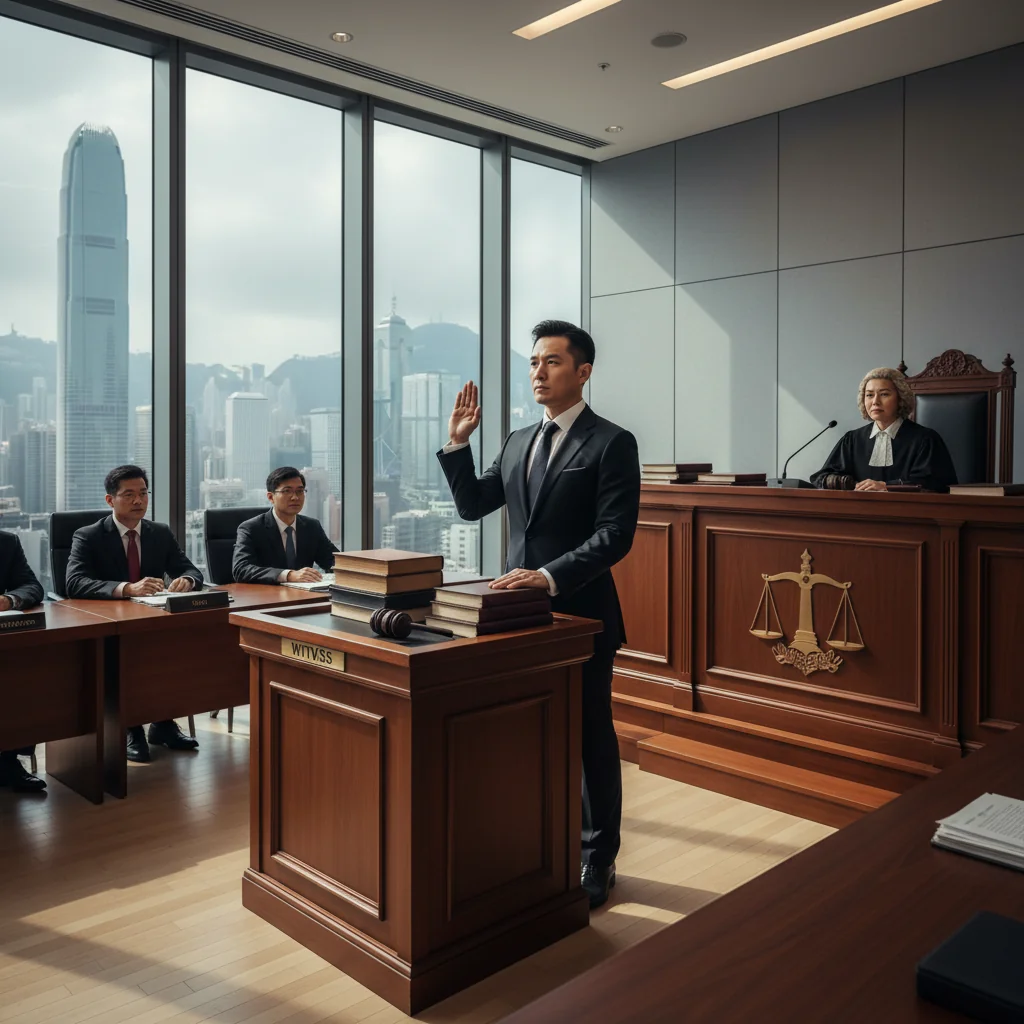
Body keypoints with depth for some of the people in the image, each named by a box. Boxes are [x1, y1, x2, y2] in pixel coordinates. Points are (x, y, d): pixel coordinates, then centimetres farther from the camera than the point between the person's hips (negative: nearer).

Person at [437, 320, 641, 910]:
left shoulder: (611, 443, -9)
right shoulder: (518, 443, 12)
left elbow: (615, 535, -17)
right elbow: (472, 506, 16)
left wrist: (551, 576, -27)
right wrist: (458, 444, 5)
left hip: (581, 615, -6)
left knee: (591, 738, 7)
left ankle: (598, 859, 24)